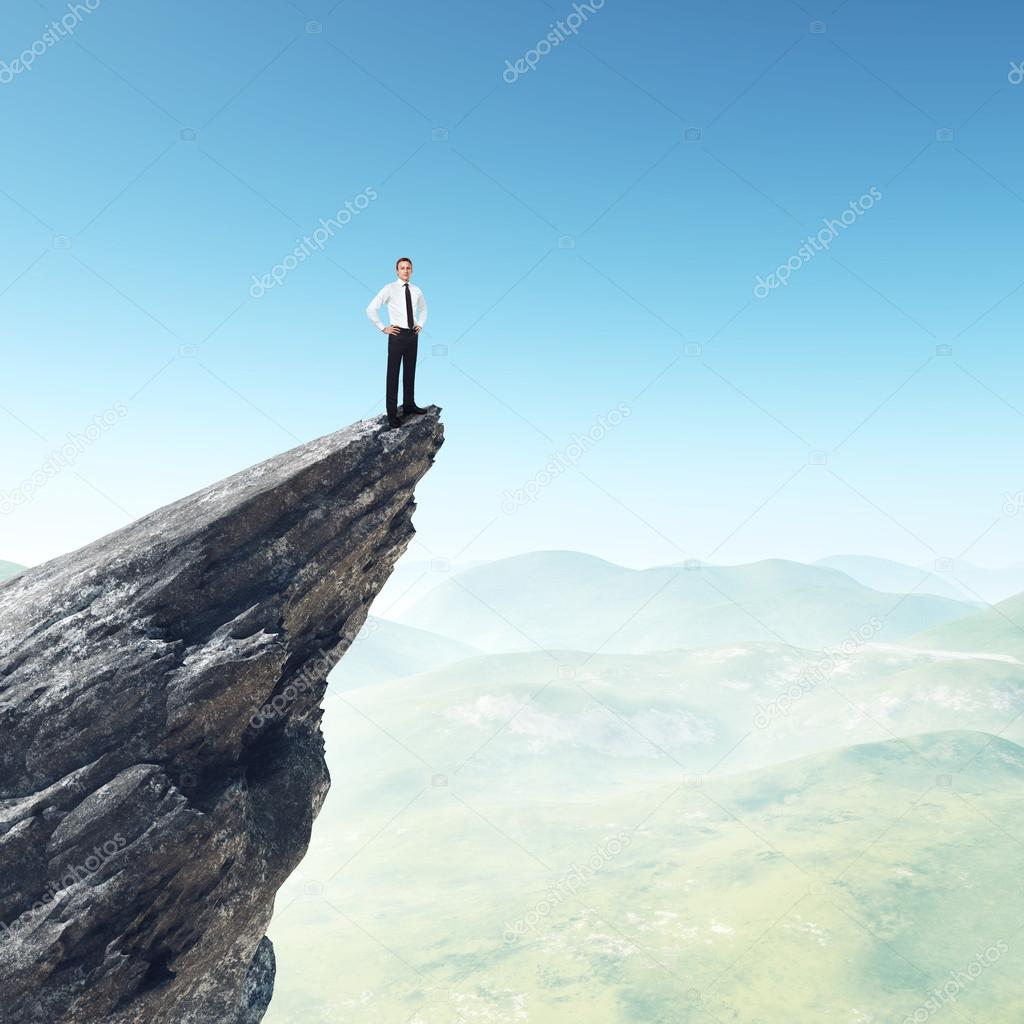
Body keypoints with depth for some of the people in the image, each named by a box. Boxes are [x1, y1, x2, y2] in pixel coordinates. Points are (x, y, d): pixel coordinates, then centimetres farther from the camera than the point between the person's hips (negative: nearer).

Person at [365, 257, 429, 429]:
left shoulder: (416, 290, 8)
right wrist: (383, 328, -10)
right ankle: (392, 414, 0)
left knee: (410, 372, 14)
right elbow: (370, 309, -12)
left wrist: (420, 324, 14)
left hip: (413, 334, 5)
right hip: (397, 334, -5)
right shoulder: (390, 289, -8)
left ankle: (409, 405, 27)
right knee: (393, 374, -3)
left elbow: (423, 309, 28)